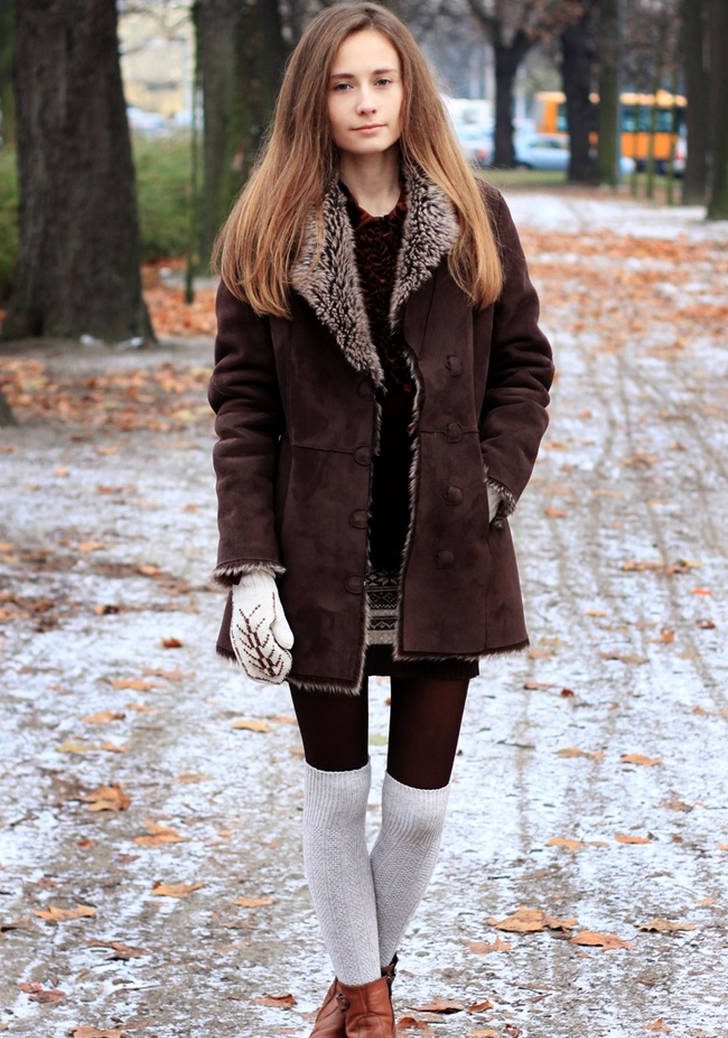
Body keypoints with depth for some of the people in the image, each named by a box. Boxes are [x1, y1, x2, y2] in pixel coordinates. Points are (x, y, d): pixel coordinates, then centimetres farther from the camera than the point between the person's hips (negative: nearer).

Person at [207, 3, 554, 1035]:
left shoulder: (475, 218, 1)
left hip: (443, 556, 1)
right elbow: (243, 405, -4)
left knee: (420, 803, 5)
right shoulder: (266, 235, -2)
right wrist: (250, 565, -11)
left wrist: (492, 486, -7)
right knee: (335, 791, 11)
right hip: (322, 556, 0)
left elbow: (523, 364, 7)